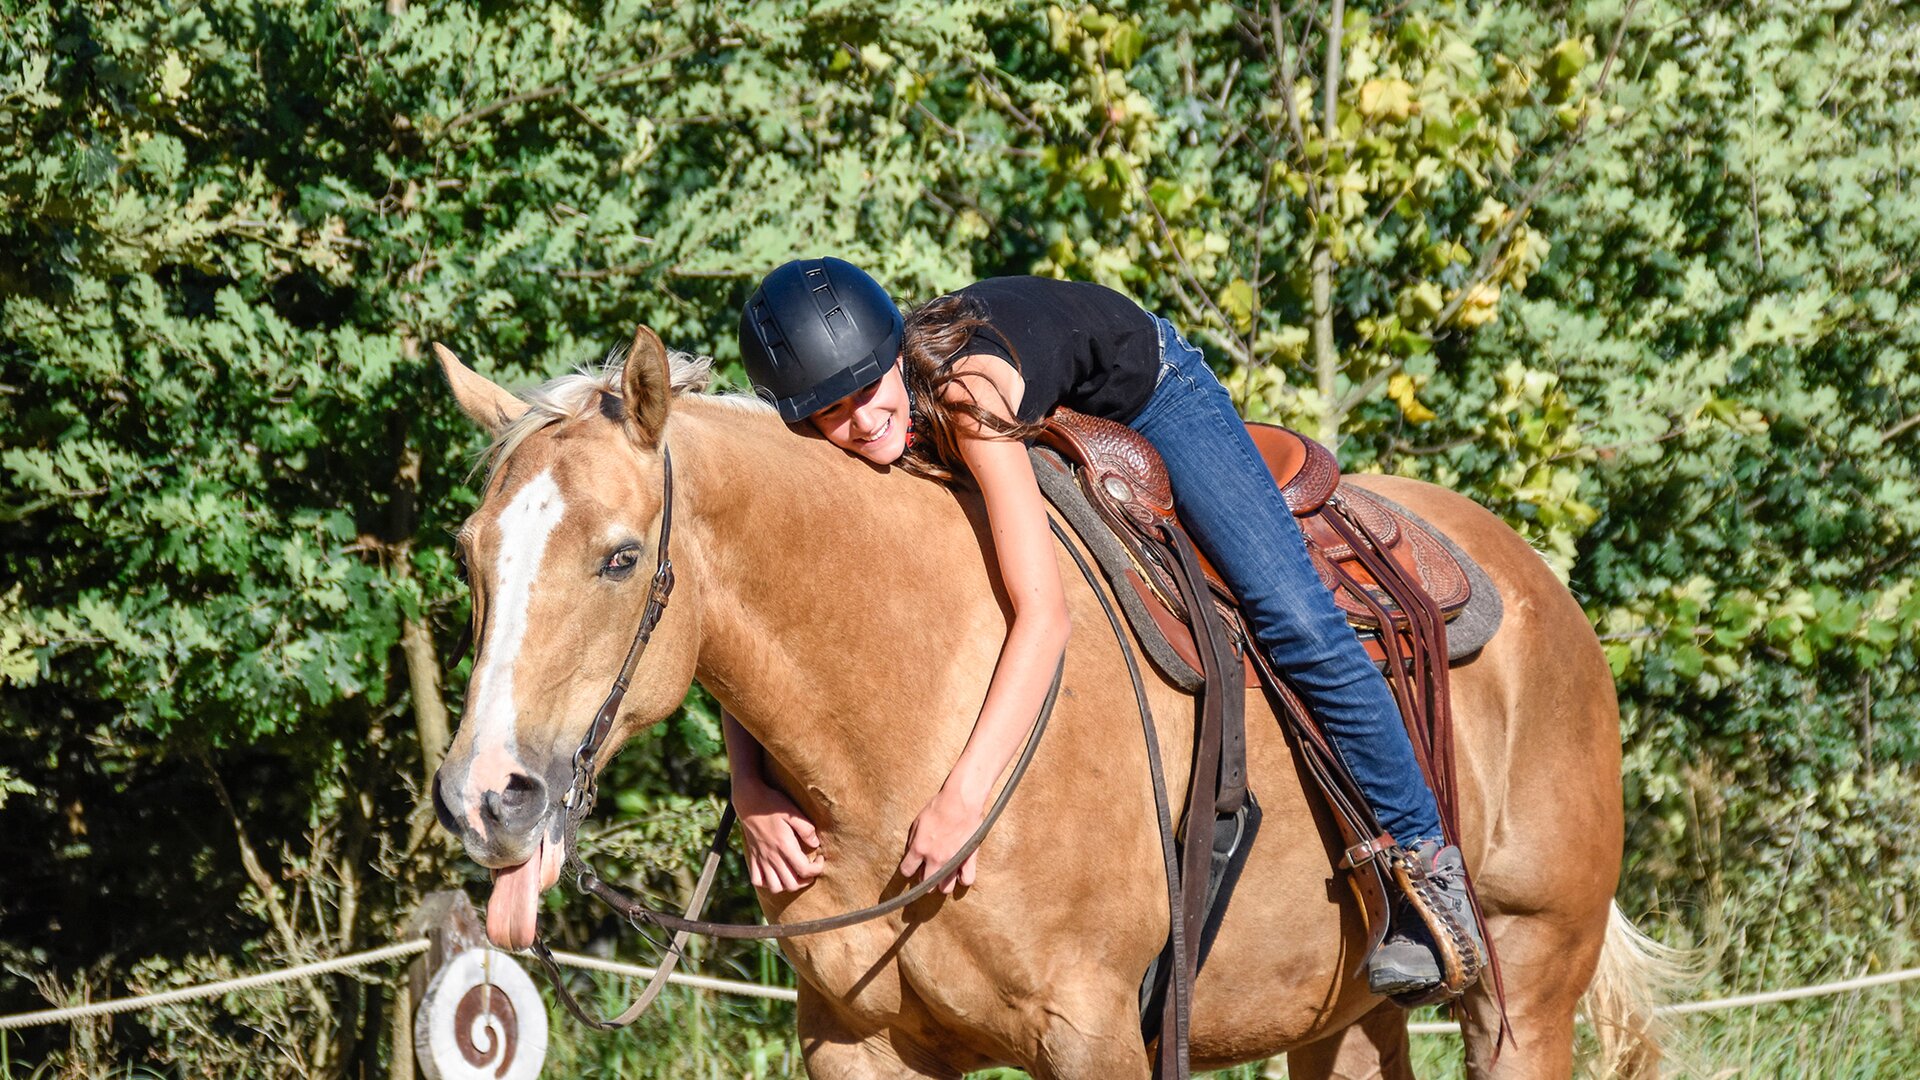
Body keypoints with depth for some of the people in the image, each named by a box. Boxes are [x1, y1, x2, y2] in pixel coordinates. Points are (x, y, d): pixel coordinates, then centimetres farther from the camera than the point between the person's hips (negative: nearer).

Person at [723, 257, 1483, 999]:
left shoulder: (962, 388, -47)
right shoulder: (823, 449, -31)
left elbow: (1044, 614, -53)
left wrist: (963, 796, -60)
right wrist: (750, 793, -44)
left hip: (1143, 384, -5)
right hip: (1046, 433, 5)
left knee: (1294, 622, -15)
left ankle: (1424, 854, 3)